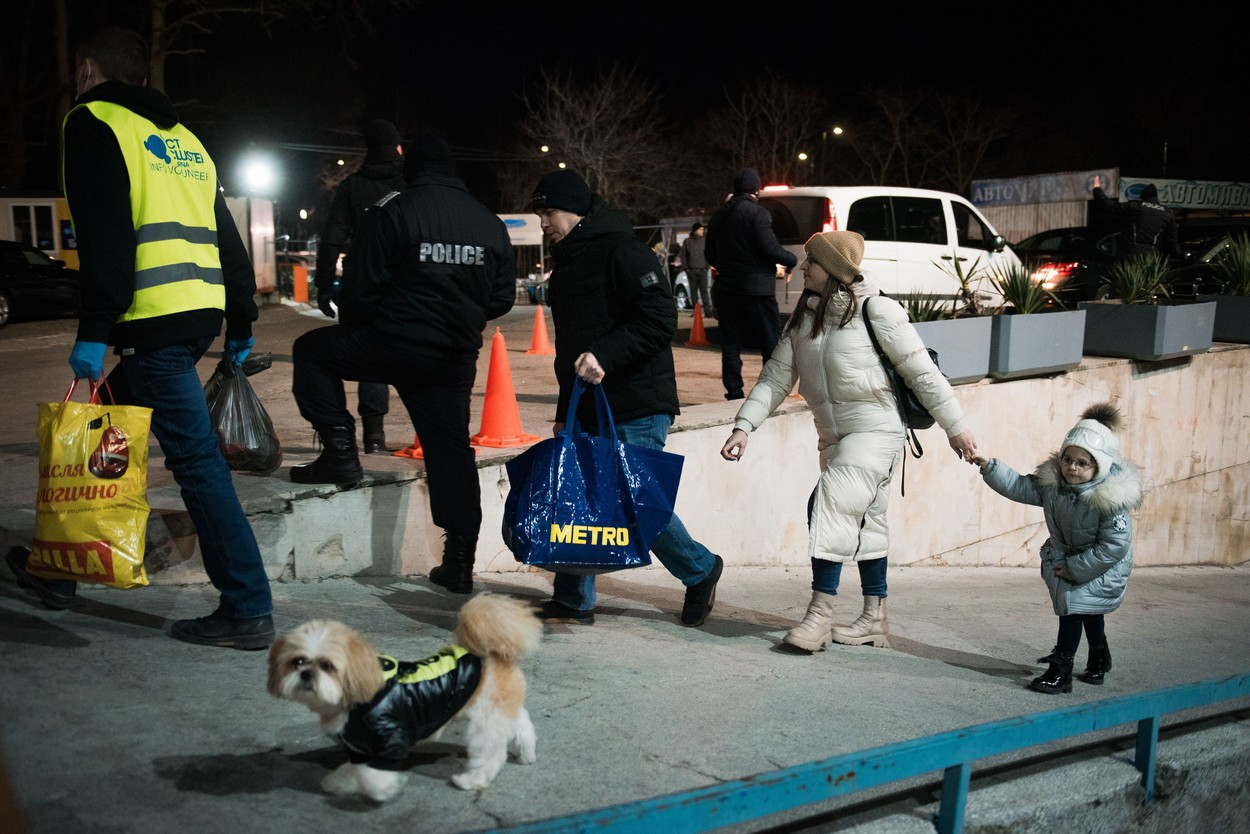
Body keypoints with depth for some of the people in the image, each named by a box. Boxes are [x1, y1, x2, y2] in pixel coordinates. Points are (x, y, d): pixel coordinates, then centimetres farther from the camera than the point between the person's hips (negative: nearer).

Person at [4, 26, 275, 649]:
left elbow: (104, 234, -13)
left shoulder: (93, 121, 1)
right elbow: (226, 236, 21)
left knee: (195, 458, -8)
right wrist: (241, 322, 25)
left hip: (153, 319, -8)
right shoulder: (181, 136, 24)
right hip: (200, 311, 8)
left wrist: (94, 329, -15)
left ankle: (248, 610, -7)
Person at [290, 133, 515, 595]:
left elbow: (361, 287, -7)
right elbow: (502, 298, 13)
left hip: (394, 346, -4)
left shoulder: (391, 212, -6)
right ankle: (460, 560, 11)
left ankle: (340, 452, 10)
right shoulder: (490, 223, 9)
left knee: (313, 350, 17)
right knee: (450, 451, 10)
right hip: (456, 359, 5)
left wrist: (352, 325, 14)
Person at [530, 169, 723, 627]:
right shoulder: (567, 261, 19)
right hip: (589, 408, 9)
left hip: (636, 407, -9)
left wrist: (604, 356, -27)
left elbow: (661, 320, -20)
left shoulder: (620, 250, -10)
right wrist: (564, 412, 22)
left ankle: (700, 570, 18)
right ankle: (573, 600, 15)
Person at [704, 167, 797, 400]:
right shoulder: (757, 213, -9)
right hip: (757, 289, -6)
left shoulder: (719, 216, 11)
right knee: (771, 344, 1)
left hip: (726, 289, 6)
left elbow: (710, 255, 17)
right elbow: (769, 248, -17)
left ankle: (734, 393, 5)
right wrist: (792, 261, 0)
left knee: (730, 345, 8)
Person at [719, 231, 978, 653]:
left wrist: (955, 426, -6)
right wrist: (744, 425, -5)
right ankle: (875, 618, 24)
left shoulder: (876, 310, -11)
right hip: (833, 436, 7)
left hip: (875, 429, -7)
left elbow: (922, 372, -8)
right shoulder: (803, 317, 8)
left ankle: (820, 615, -21)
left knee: (832, 499, -22)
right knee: (864, 522, 14)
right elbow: (776, 378, 6)